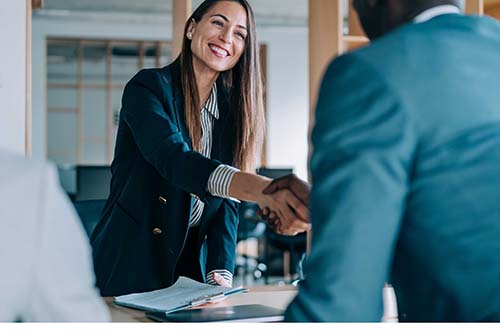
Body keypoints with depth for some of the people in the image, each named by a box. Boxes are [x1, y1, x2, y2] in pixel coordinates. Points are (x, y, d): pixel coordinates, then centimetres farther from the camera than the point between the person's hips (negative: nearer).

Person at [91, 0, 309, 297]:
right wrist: (261, 189, -47)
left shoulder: (232, 109, 5)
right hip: (131, 268, -5)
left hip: (193, 267, 5)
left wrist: (220, 274, -16)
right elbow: (173, 158, -31)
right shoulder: (148, 87, -12)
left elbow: (227, 201, 1)